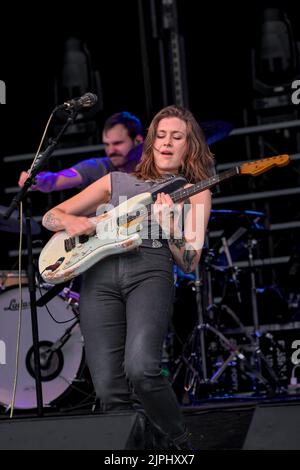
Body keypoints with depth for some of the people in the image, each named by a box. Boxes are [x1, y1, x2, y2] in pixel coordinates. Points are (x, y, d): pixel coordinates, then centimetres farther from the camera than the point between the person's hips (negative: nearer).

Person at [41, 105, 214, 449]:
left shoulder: (195, 193, 19)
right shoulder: (116, 181, 24)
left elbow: (189, 263, 8)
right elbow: (50, 217, 22)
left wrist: (168, 224, -9)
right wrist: (72, 221, -1)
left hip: (151, 269, -2)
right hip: (99, 272, 2)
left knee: (141, 369, -28)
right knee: (110, 392, -13)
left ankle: (181, 446, -4)